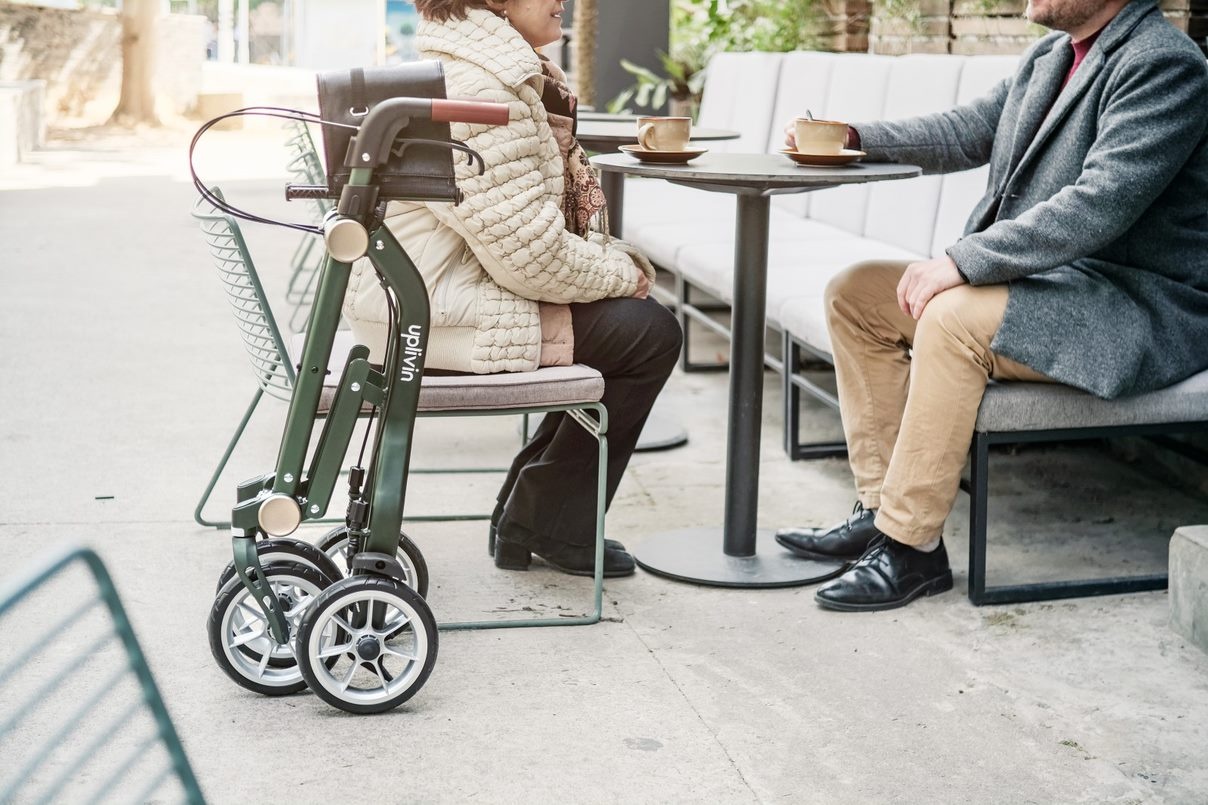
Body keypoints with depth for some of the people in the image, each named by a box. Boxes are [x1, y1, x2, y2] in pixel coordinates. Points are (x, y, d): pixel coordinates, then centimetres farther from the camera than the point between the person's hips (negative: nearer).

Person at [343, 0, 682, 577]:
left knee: (631, 317, 16)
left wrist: (611, 257, 5)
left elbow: (523, 226, 19)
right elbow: (528, 253, -24)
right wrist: (620, 271, -7)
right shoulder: (477, 90, -23)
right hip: (434, 314, -11)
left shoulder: (495, 72, 13)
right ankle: (548, 527, 5)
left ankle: (526, 517, 19)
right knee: (647, 333, -9)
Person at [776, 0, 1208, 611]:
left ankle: (910, 546, -21)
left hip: (1143, 305, -10)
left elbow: (1097, 207, -28)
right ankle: (880, 509, 0)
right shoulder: (1049, 57, 11)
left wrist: (961, 261, -29)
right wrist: (858, 139, 6)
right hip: (1044, 277, 10)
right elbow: (971, 131, 20)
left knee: (952, 317, -32)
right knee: (855, 293, 2)